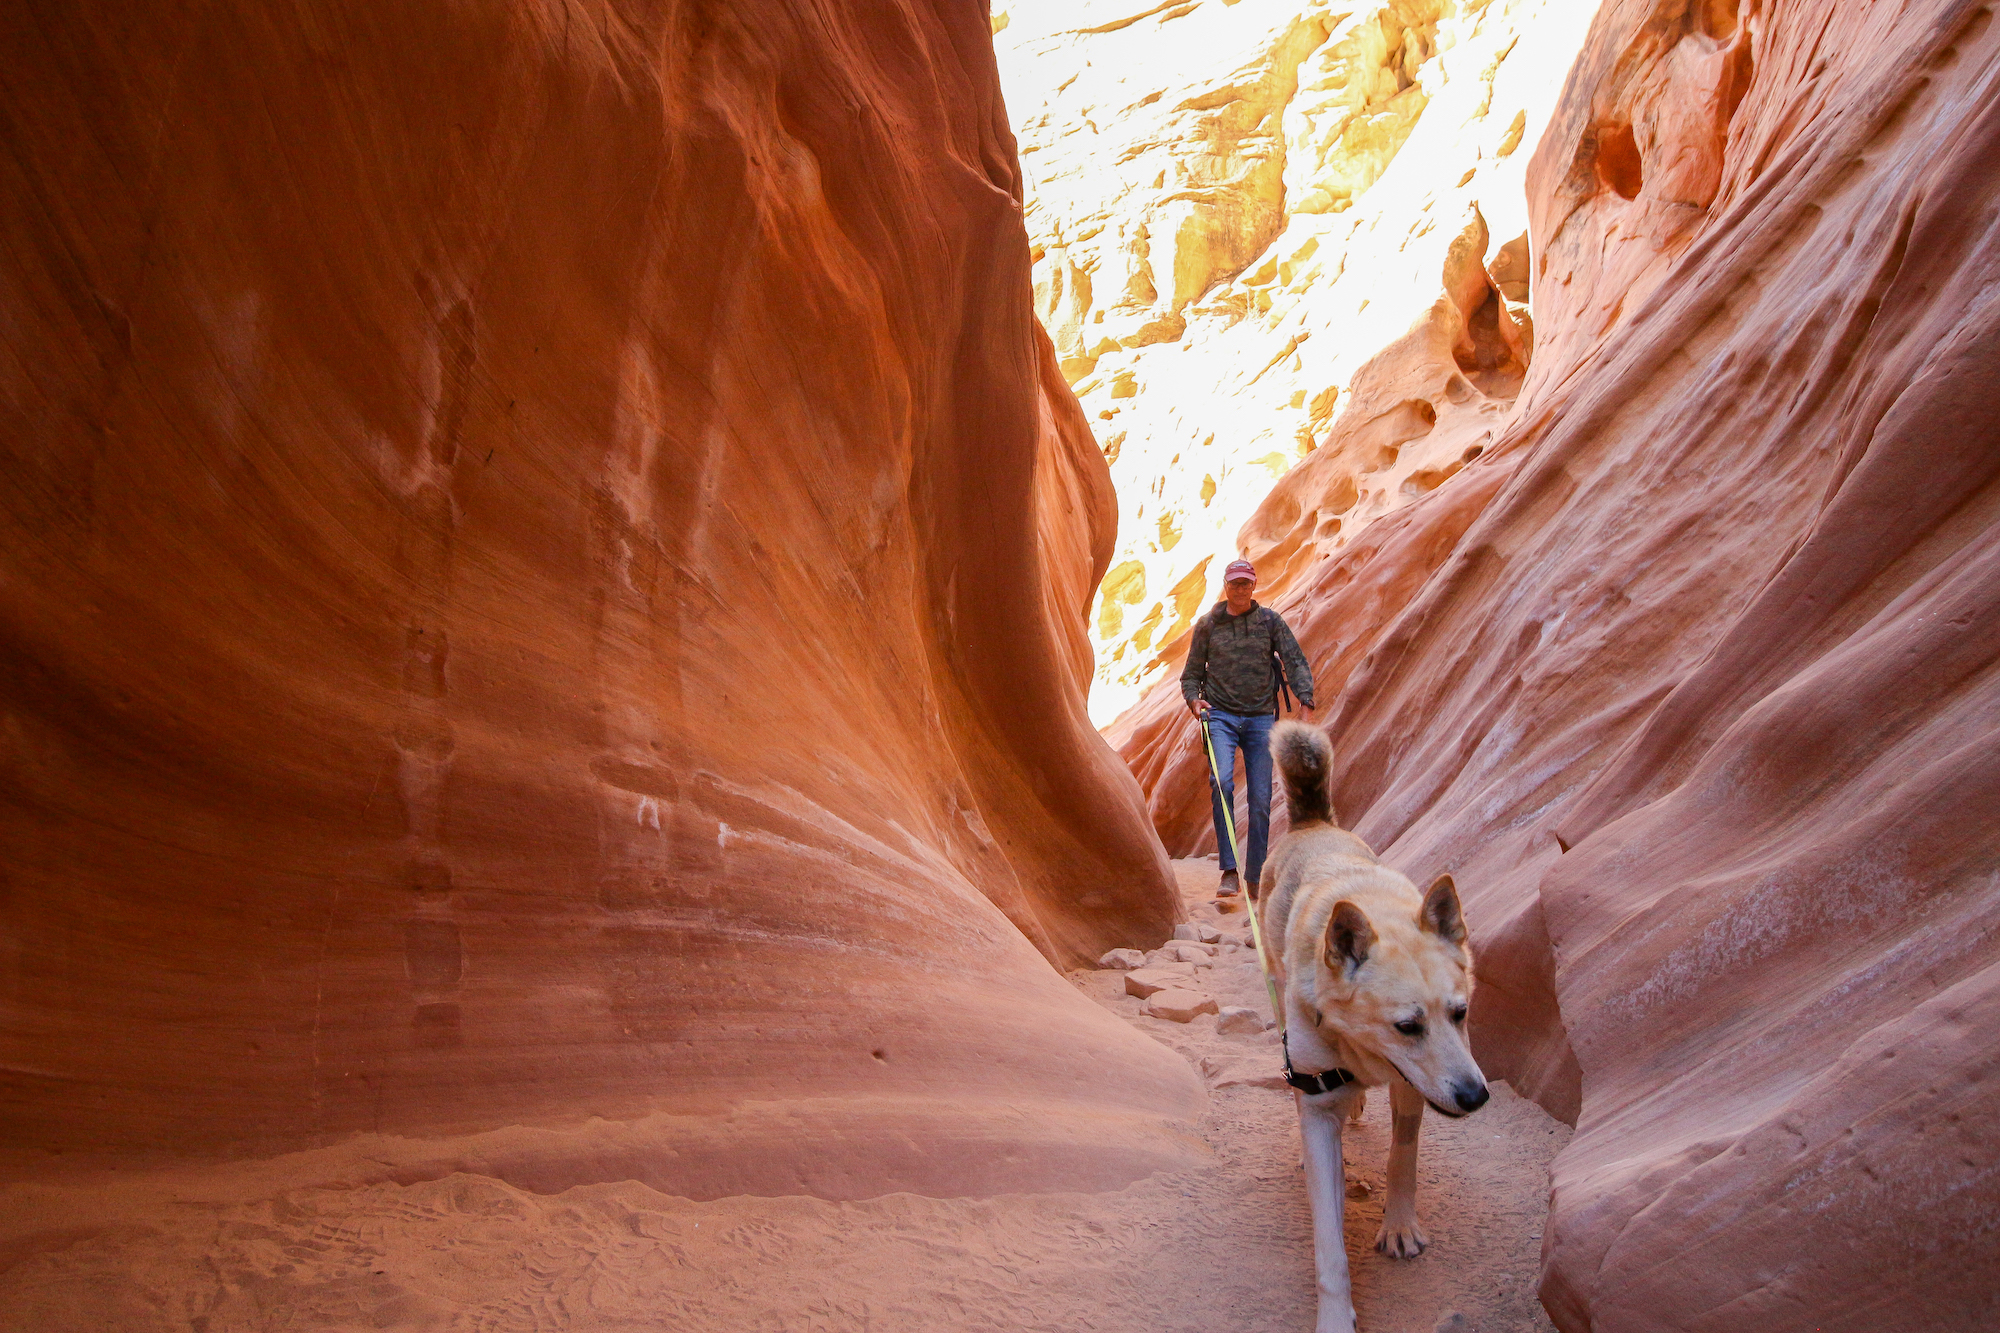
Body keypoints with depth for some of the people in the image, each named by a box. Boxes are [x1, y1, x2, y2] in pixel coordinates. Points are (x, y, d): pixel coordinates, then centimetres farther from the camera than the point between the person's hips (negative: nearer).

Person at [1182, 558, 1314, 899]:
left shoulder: (1270, 621, 8)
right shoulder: (1207, 624, 9)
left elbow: (1296, 662, 1)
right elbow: (1192, 673, 13)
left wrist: (1305, 701, -15)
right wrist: (1194, 699, -8)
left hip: (1260, 718, 1)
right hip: (1220, 715, -1)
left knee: (1261, 800, -1)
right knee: (1221, 781, -24)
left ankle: (1256, 879, 10)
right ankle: (1229, 871, -21)